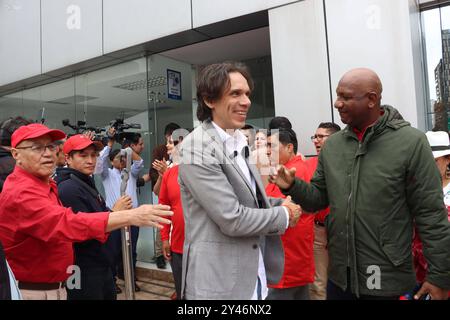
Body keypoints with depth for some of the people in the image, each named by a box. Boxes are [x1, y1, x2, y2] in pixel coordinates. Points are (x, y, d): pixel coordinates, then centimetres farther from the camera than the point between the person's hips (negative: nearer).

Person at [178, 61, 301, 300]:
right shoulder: (198, 148, -19)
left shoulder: (238, 143, 9)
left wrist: (282, 204, 1)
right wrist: (284, 215, -9)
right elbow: (232, 219, -22)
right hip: (218, 283, -8)